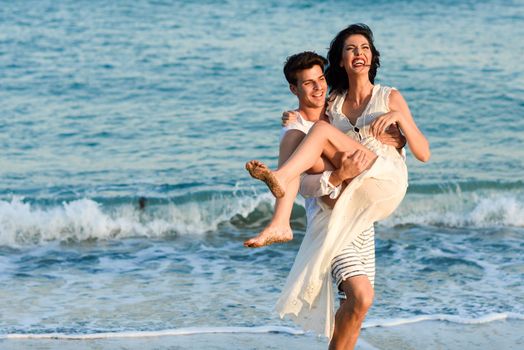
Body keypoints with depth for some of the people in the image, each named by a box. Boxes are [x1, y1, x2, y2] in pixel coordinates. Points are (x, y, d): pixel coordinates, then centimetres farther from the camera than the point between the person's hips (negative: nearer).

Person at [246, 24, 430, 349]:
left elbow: (424, 153, 5)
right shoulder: (332, 104, 23)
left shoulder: (390, 97, 13)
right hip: (350, 195, 6)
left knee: (323, 129, -28)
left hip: (388, 184, -6)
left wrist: (398, 116, -13)